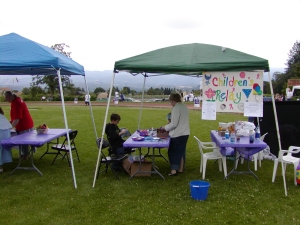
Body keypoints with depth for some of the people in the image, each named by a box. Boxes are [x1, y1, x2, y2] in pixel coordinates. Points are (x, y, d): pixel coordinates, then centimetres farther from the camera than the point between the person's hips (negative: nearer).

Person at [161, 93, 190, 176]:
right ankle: (180, 169, 25)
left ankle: (174, 170, 4)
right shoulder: (184, 107, 9)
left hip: (177, 134, -8)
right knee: (181, 151, 16)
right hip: (185, 133, 8)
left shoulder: (176, 108, -18)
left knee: (173, 152, 4)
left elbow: (174, 124, -19)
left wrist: (165, 127, -4)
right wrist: (169, 126, 17)